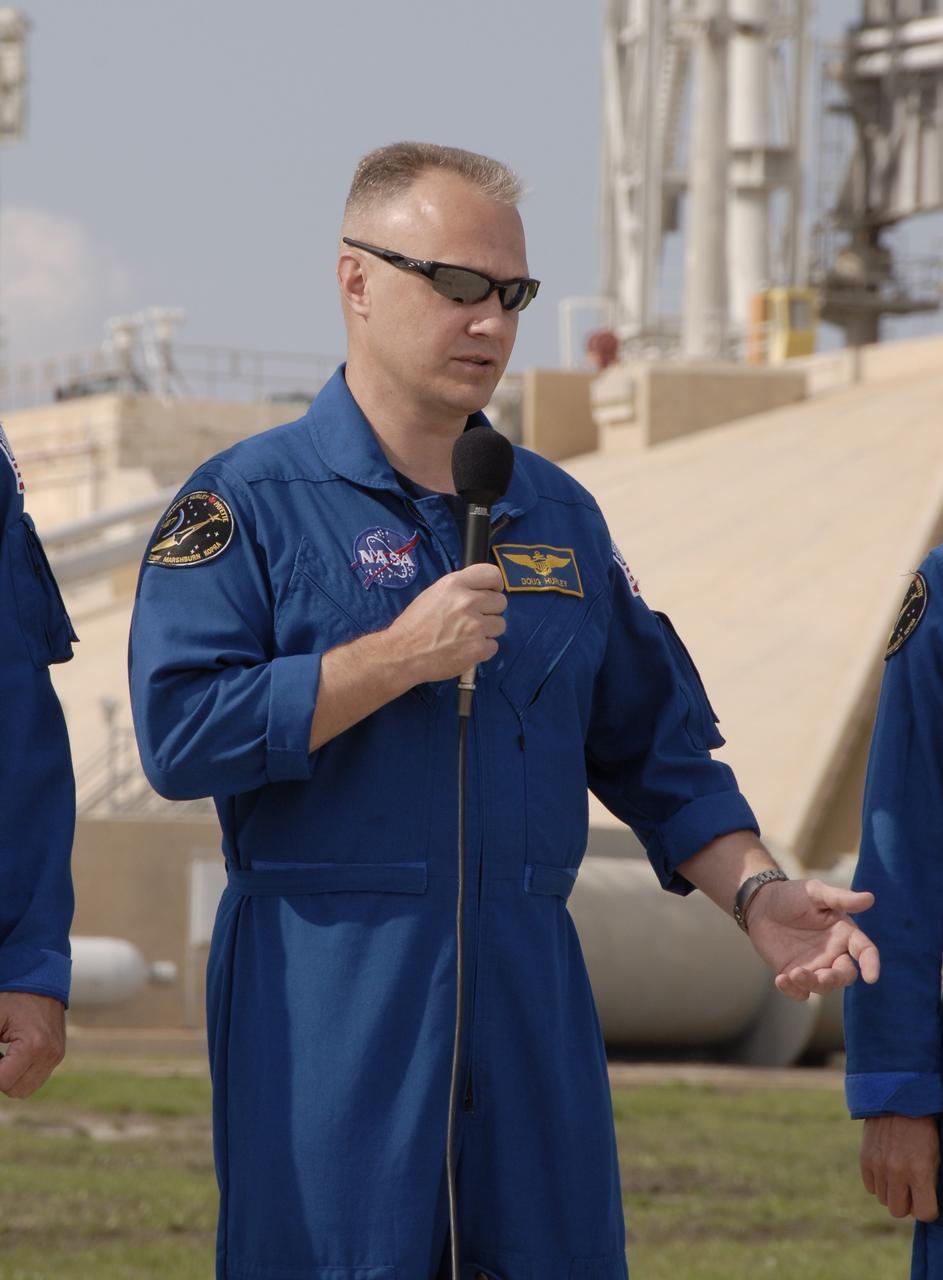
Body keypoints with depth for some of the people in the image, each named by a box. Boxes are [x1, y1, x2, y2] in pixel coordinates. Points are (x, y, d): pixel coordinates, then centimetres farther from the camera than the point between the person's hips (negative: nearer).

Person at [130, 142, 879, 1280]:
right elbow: (179, 734, -14)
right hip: (328, 1003, -5)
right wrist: (399, 657, -15)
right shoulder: (246, 503, -2)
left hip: (531, 991, 5)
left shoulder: (557, 514, 16)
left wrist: (757, 893, 7)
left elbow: (651, 744, 21)